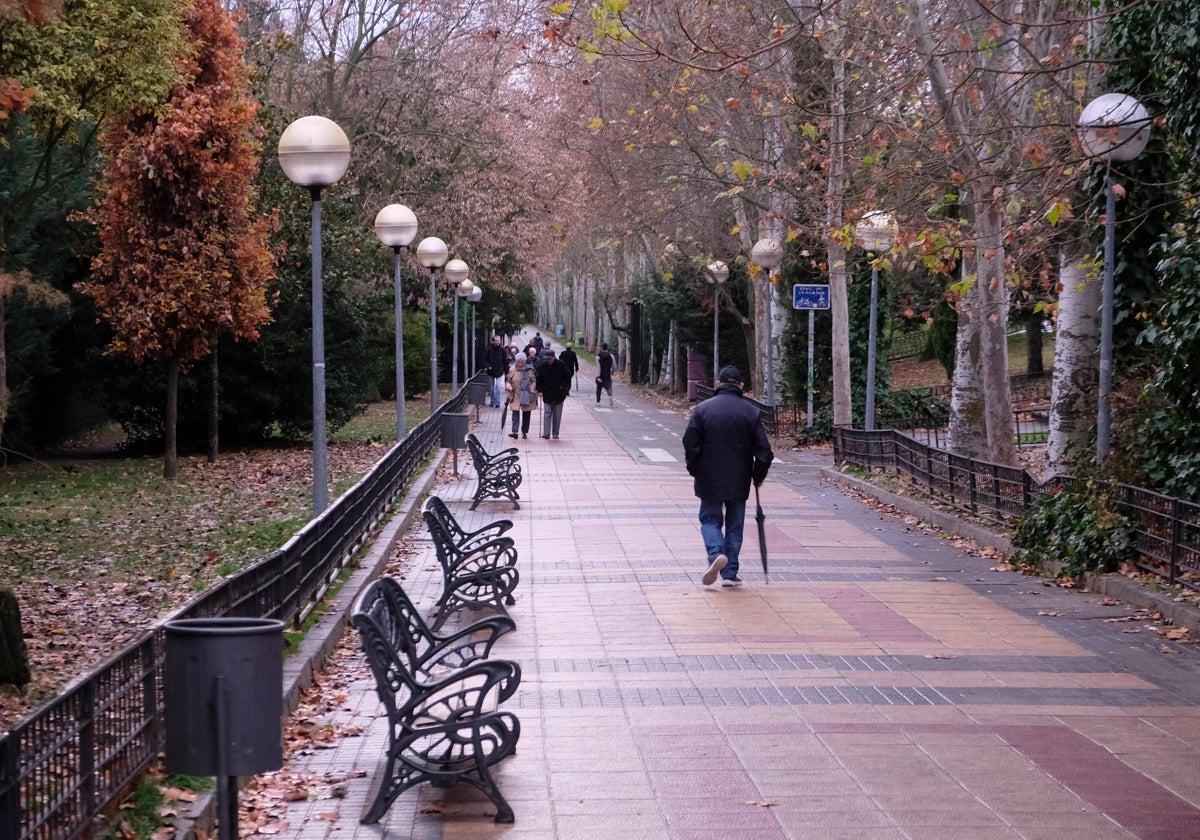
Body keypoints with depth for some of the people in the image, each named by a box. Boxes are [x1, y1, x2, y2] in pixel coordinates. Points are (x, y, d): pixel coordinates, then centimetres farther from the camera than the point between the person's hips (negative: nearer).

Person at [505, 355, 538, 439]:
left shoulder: (529, 370, -1)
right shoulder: (512, 370, 2)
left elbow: (534, 382, 1)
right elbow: (508, 381, 9)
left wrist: (531, 391, -14)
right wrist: (509, 387, -12)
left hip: (527, 396, 0)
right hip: (515, 396, 0)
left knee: (526, 414, 8)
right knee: (515, 413, -12)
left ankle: (524, 432, 20)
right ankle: (514, 431, -18)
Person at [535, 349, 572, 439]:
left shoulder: (561, 365, -7)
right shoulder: (543, 366, -3)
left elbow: (567, 378, 1)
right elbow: (539, 379, 6)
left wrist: (566, 390, -5)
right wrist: (540, 390, -4)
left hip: (559, 394, 0)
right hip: (547, 395, 0)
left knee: (557, 415, 7)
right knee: (547, 414, -4)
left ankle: (555, 433, 15)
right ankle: (546, 433, -5)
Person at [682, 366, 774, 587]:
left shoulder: (702, 409, -6)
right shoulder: (751, 412, -3)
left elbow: (690, 444, -7)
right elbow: (763, 450, -4)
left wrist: (694, 470, 8)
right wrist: (758, 477, 9)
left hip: (709, 480, -1)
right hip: (739, 481, 1)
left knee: (710, 519, 13)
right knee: (734, 525, 11)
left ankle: (716, 553, -14)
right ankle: (730, 573, 10)